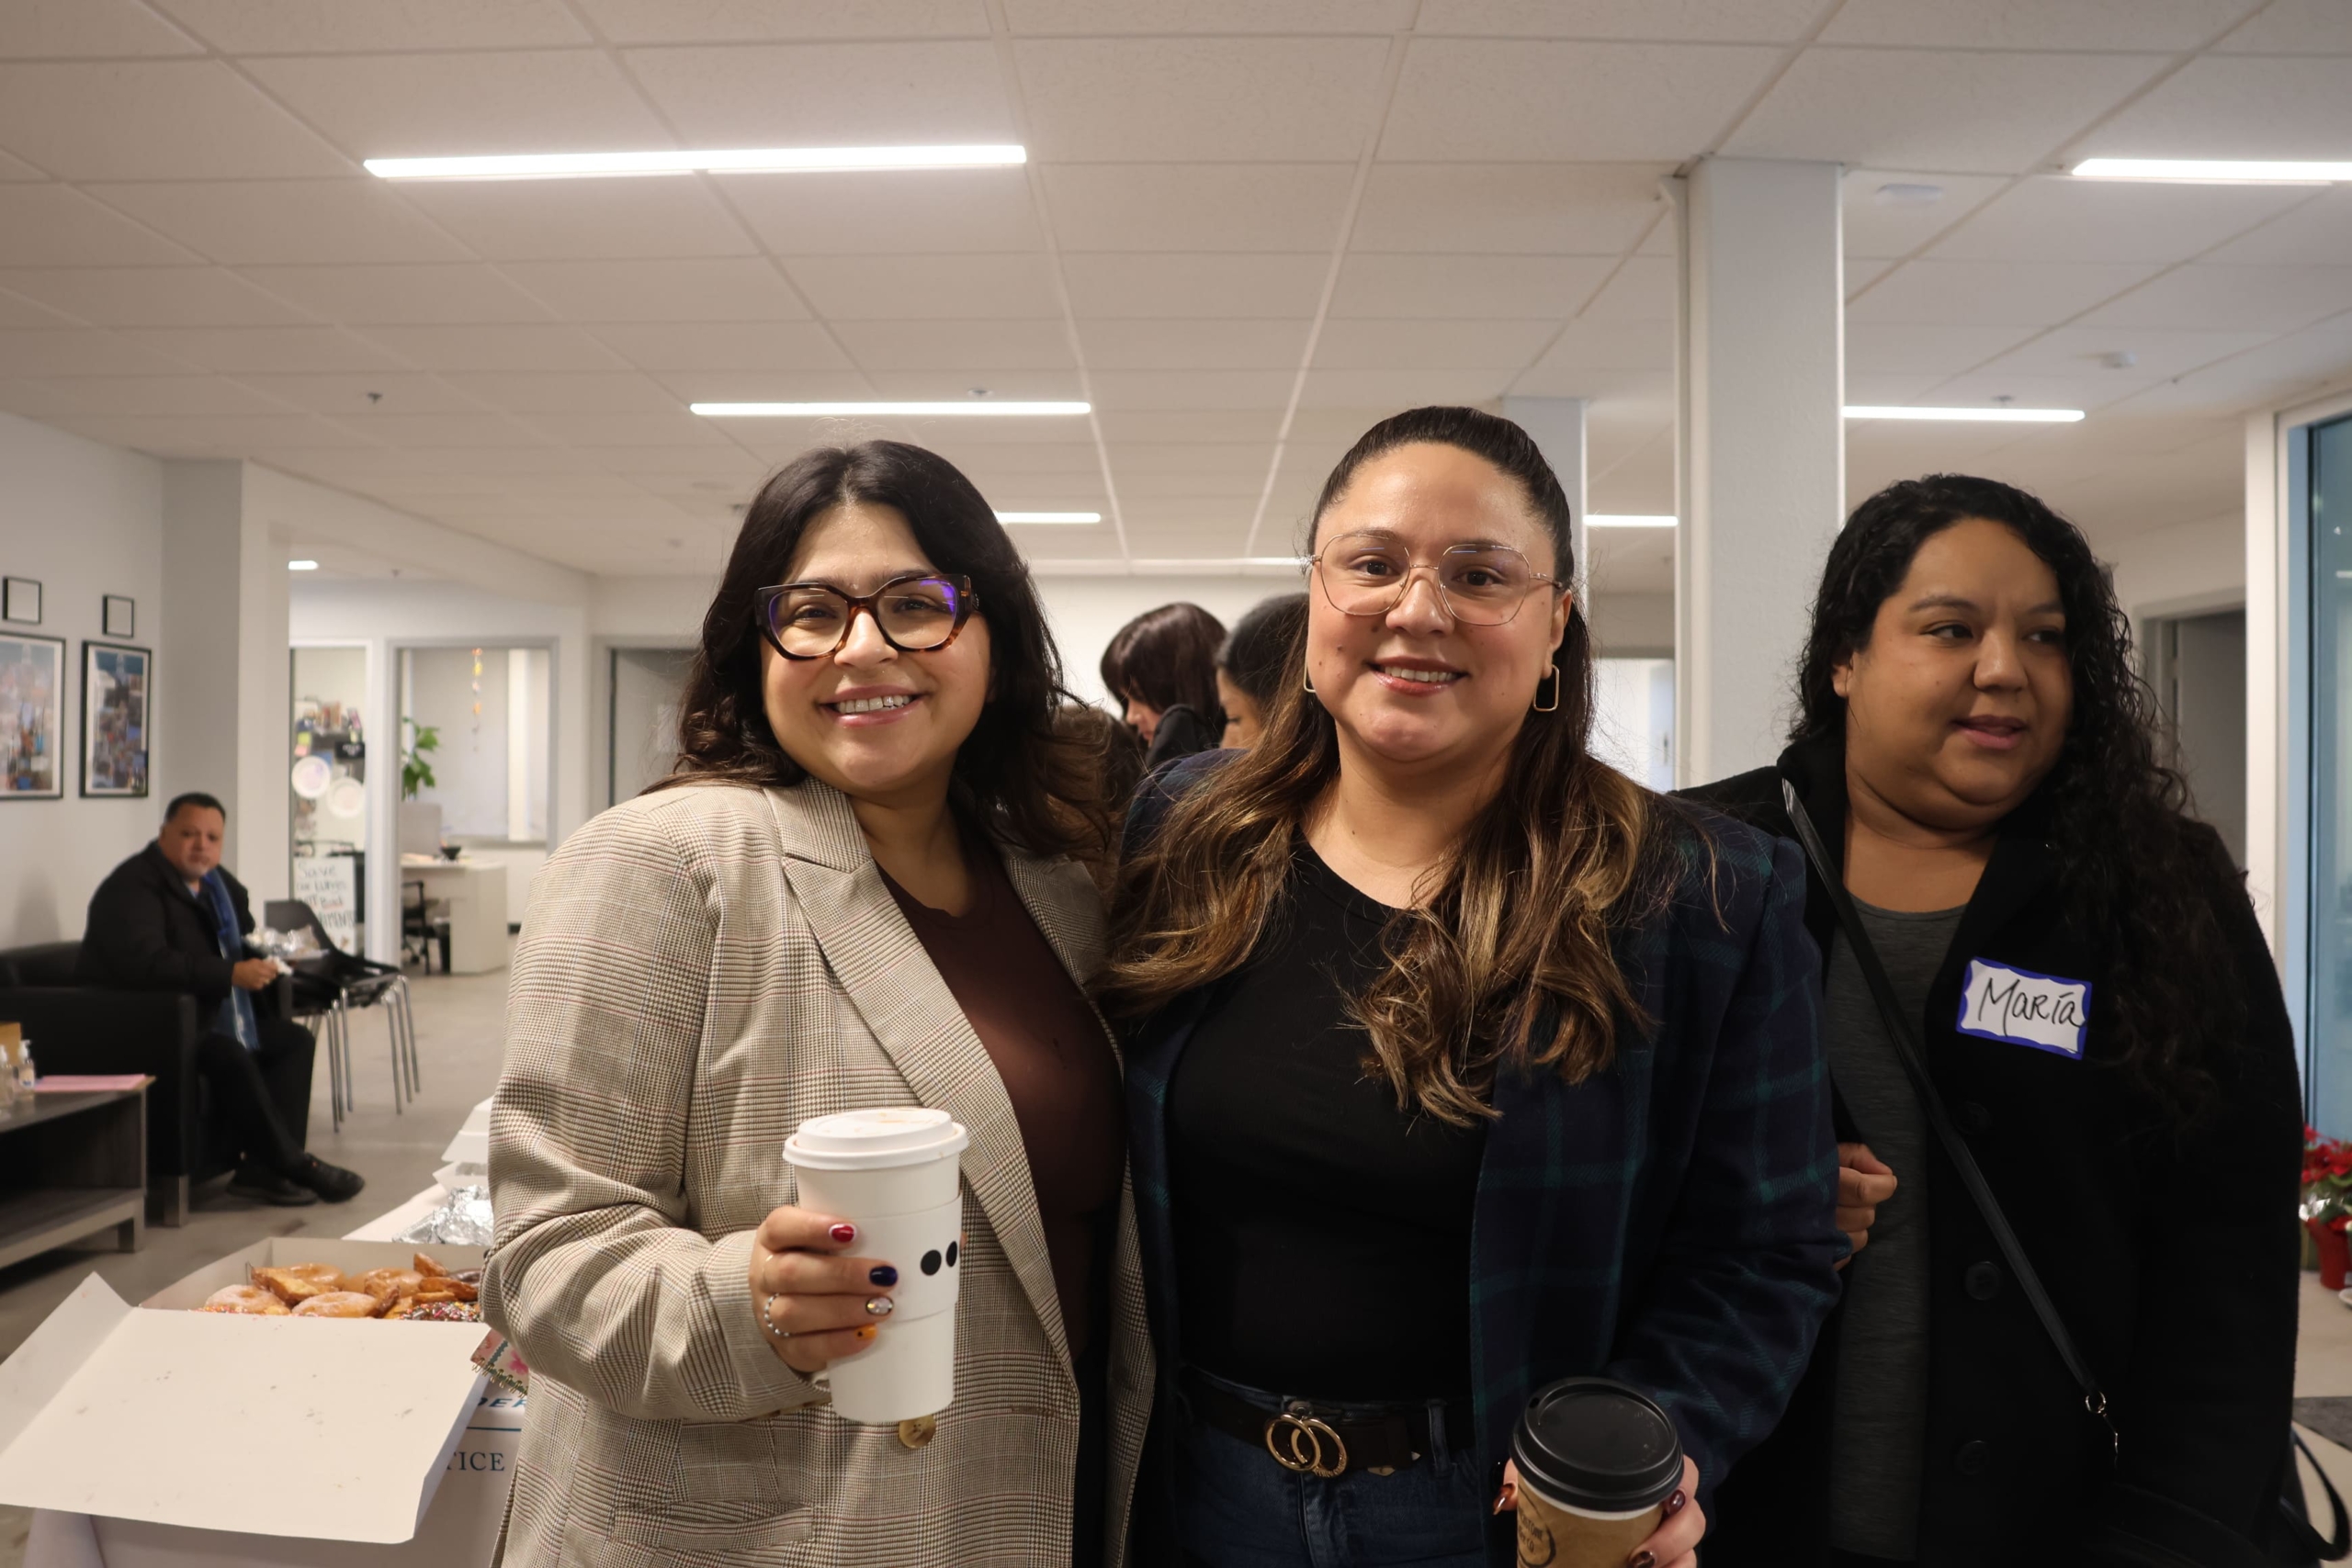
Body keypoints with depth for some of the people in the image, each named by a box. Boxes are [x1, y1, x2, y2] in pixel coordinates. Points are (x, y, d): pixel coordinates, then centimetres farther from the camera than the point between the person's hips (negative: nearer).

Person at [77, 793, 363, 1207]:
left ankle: (263, 1168, -14)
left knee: (295, 1039, -4)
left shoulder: (221, 884, 14)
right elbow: (145, 962, -29)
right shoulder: (132, 886, -14)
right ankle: (294, 1164, -20)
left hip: (207, 1017, 10)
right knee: (230, 1056, -32)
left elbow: (245, 945, 27)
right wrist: (231, 974, -32)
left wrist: (262, 962, 3)